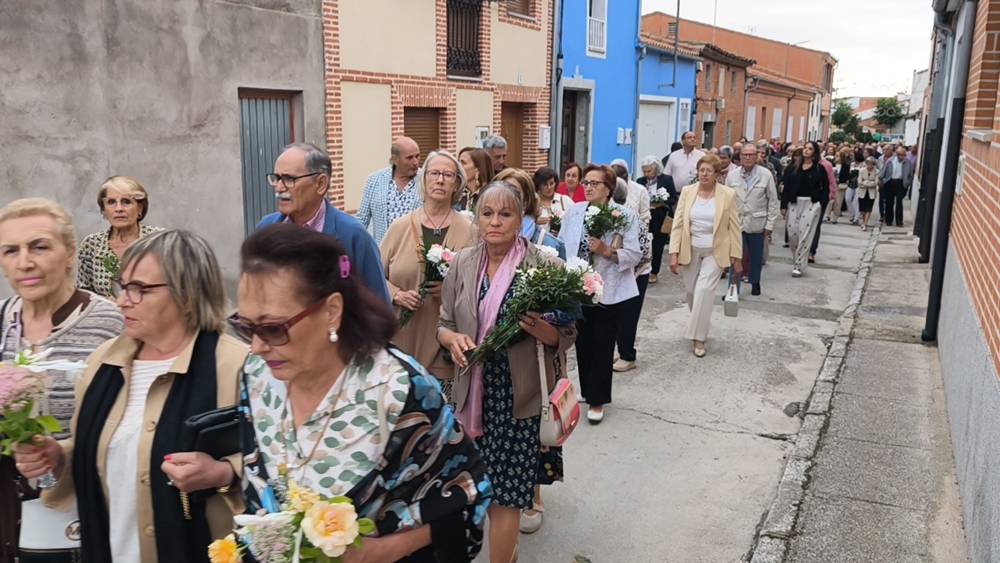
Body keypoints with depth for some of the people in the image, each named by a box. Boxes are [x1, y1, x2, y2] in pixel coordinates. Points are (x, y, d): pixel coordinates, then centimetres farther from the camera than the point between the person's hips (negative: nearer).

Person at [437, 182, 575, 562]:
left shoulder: (545, 266, -9)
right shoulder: (462, 263, 1)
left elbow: (567, 335, -4)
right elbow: (445, 324, 9)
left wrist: (542, 330, -25)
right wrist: (453, 339, -14)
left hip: (521, 394, -4)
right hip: (475, 391, 4)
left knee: (504, 491, 1)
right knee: (484, 483, 17)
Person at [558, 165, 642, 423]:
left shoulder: (626, 216, -8)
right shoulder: (573, 212, 3)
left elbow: (634, 255, -12)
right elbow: (561, 246, 5)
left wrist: (606, 251, -25)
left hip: (608, 293, -4)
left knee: (602, 348, 7)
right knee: (582, 344, 15)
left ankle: (597, 401, 19)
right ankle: (587, 391, 34)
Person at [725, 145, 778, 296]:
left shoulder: (766, 175, -3)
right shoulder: (732, 175, 0)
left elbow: (773, 202, -1)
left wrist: (769, 225, -3)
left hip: (757, 224, 0)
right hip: (736, 223, 0)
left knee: (756, 256, 12)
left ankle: (755, 283, 32)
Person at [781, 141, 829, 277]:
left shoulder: (819, 169, 2)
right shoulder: (794, 168, 7)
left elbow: (825, 188, 3)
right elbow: (787, 187, 6)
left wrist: (821, 204, -7)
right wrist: (784, 205, 0)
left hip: (811, 204, -3)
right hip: (794, 203, 3)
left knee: (805, 235, -5)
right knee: (792, 234, 2)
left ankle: (799, 266, 1)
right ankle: (796, 260, 22)